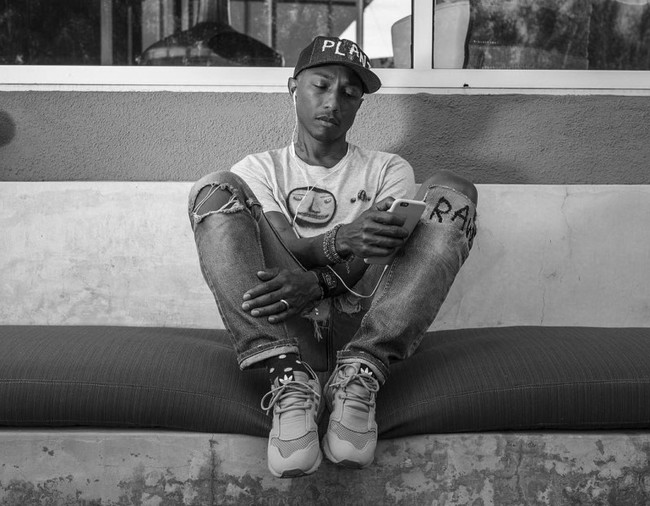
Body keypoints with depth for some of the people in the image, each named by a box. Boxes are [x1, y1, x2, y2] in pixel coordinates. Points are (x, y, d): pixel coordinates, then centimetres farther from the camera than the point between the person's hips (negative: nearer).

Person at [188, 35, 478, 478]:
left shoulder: (388, 170, 18)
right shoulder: (260, 169, 18)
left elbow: (385, 251, -1)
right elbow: (286, 247, -2)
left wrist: (319, 281, -22)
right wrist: (341, 240, -26)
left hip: (360, 312, 0)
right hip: (286, 313, 0)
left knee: (453, 194, -16)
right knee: (216, 191, -17)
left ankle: (360, 376, -31)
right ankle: (289, 377, -34)